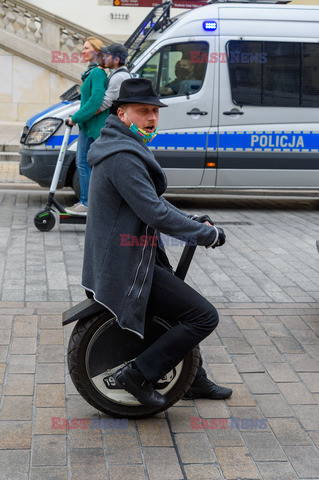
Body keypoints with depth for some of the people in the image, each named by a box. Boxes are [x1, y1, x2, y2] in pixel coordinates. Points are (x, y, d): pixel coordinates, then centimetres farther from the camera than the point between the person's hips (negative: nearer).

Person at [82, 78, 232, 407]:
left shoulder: (128, 148, 13)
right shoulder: (122, 155, -22)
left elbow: (153, 199, 22)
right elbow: (156, 213, -27)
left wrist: (193, 222, 12)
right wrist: (207, 234, -16)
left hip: (125, 260, 11)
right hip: (127, 267, -11)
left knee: (186, 306, 27)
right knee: (204, 316, -10)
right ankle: (139, 374, -3)